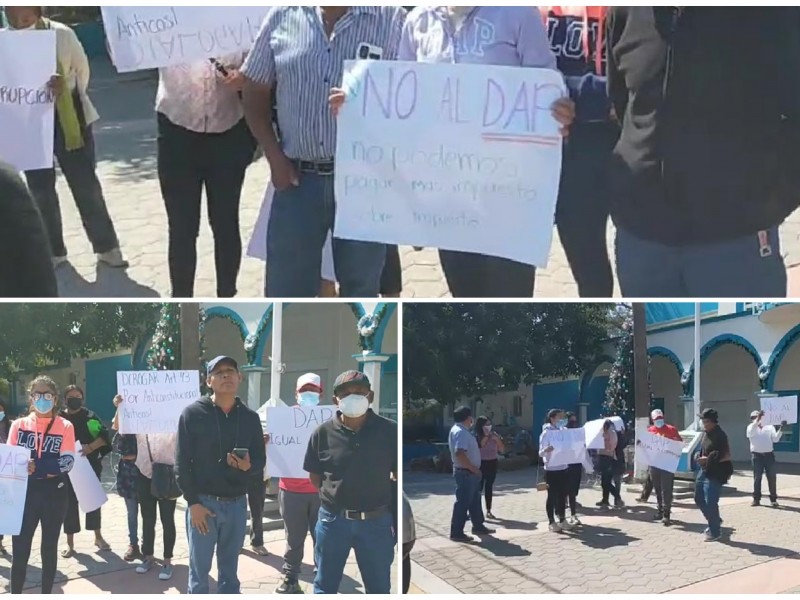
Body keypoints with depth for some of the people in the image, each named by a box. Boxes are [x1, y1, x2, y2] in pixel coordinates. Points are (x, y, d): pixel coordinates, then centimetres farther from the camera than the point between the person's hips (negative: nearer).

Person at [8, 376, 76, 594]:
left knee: (50, 548, 11)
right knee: (20, 550, -1)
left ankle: (47, 594, 22)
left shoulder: (65, 427, 0)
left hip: (54, 494, 0)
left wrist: (37, 467, -26)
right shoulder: (19, 425, 4)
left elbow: (68, 461, -12)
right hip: (25, 493, 0)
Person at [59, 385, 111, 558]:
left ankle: (98, 537, 24)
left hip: (90, 465, 0)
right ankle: (70, 543, 9)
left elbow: (104, 436, -9)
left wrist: (90, 447, -23)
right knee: (69, 503, 2)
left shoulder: (90, 416, -1)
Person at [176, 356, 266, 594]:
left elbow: (260, 460, 8)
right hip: (203, 502, -3)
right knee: (199, 571, 4)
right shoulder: (193, 414, -4)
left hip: (237, 504, 3)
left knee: (230, 572, 12)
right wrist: (193, 502, -10)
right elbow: (182, 462, -5)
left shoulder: (250, 417, 6)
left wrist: (248, 467, -16)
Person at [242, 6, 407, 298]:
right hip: (298, 178, 2)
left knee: (360, 289, 10)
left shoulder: (391, 18, -3)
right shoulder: (283, 15, 4)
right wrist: (274, 157, 0)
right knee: (286, 289, 7)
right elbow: (255, 91, 10)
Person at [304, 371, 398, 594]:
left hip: (377, 521, 0)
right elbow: (314, 476, 6)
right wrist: (335, 497, -3)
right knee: (325, 585, 13)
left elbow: (398, 475, 3)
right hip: (333, 519, 0)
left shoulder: (389, 431, -6)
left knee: (379, 588, 13)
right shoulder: (323, 433, -5)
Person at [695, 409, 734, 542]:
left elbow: (726, 456, -22)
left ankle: (715, 533, 7)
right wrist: (700, 457, 6)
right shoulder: (706, 433, 8)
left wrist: (709, 459, -21)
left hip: (715, 474, -9)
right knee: (699, 499, 17)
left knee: (710, 503, -6)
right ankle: (715, 521, 36)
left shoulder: (720, 436, -18)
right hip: (704, 471, 9)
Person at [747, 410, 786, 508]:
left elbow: (775, 439, 0)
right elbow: (751, 432, -21)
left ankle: (773, 499, 7)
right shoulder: (751, 427, 4)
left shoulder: (769, 426, 10)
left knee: (772, 477, 0)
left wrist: (780, 430, -16)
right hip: (757, 455, -1)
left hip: (769, 455, 2)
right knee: (757, 478, 2)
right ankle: (756, 499, 8)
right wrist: (757, 419, -31)